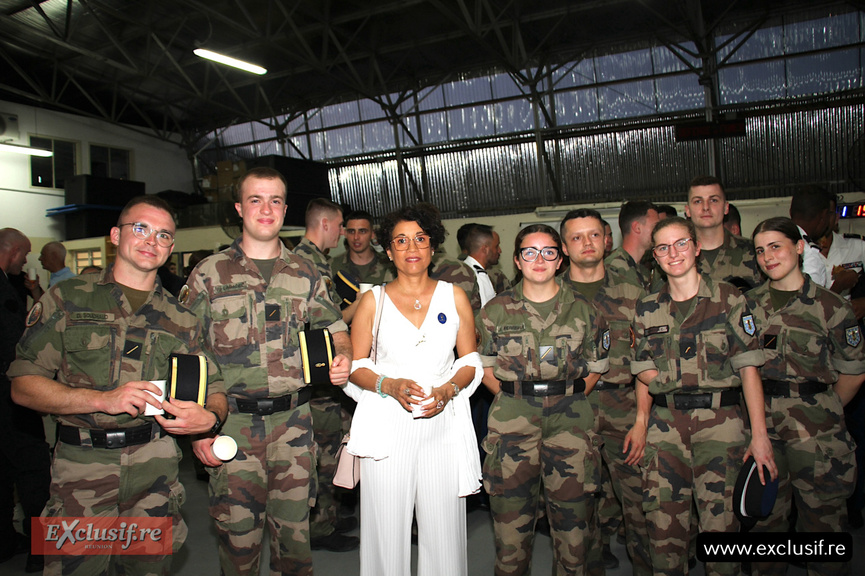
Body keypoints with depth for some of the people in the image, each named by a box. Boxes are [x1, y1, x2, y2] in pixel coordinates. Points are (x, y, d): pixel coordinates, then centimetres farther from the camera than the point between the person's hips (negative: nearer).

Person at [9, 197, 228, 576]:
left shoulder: (181, 319, 8)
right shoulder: (67, 299, 2)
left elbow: (214, 390, 8)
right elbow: (23, 386, -2)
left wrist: (210, 418, -15)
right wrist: (103, 399, -16)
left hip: (156, 464, 2)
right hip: (81, 464, -2)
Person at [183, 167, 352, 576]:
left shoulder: (305, 273, 8)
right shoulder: (209, 273, 1)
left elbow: (335, 328, 13)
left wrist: (342, 358, -10)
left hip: (293, 420, 2)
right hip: (232, 421, -1)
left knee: (294, 530, 11)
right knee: (238, 534, 7)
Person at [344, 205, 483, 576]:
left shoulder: (454, 296, 8)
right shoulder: (373, 300, 5)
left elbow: (471, 360, 10)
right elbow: (356, 367, 6)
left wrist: (447, 390, -8)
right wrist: (390, 385, -12)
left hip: (443, 422, 1)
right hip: (387, 424, -1)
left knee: (443, 528, 3)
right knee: (387, 529, 3)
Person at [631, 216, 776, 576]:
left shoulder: (728, 298, 2)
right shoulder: (648, 309, 9)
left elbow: (748, 367, -2)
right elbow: (642, 371, 10)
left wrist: (759, 435, -7)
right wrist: (641, 419, -6)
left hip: (719, 421, -2)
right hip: (665, 423, 2)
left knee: (720, 523, -2)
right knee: (663, 525, 4)